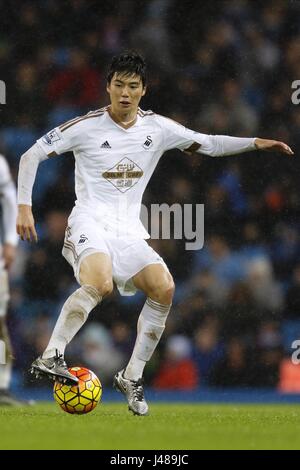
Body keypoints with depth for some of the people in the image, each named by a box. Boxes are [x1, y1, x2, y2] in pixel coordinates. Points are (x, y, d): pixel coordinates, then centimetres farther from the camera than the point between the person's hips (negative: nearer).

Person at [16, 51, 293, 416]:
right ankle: (50, 357, -31)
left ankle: (131, 377, -6)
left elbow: (209, 144, 18)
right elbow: (31, 156, 2)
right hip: (89, 222, -5)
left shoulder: (157, 128, 8)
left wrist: (256, 143, 5)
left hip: (129, 231, 5)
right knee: (99, 284, -35)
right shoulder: (86, 126, -3)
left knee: (164, 288, -18)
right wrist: (24, 207, -6)